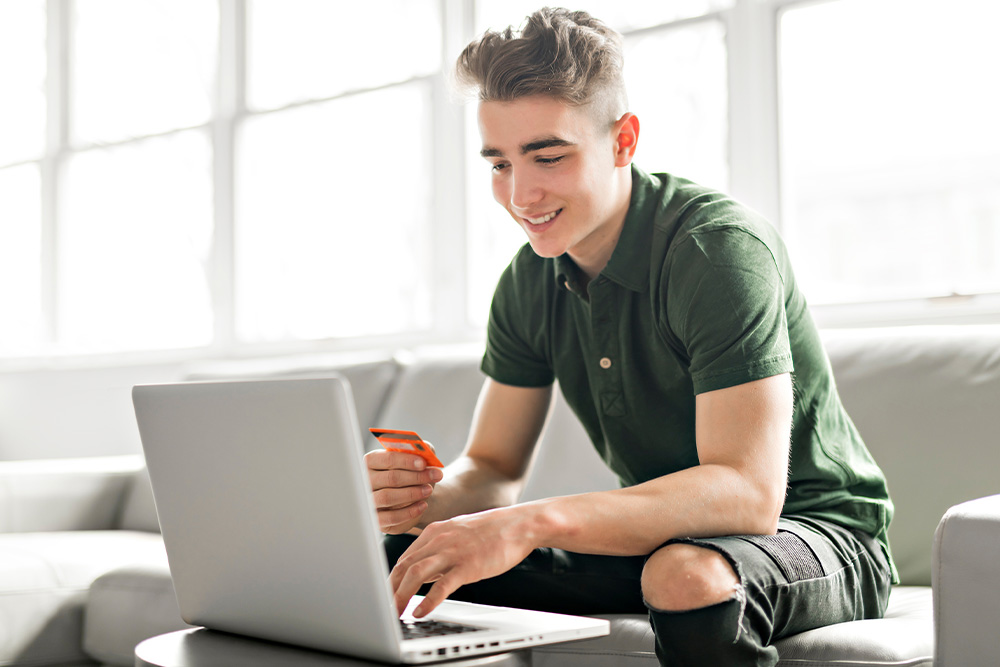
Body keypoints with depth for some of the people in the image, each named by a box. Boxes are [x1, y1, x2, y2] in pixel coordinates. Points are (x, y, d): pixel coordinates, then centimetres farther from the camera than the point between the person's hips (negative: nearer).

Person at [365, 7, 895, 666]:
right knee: (404, 551, -5)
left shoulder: (720, 247, -24)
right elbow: (493, 470, 2)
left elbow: (748, 493, -33)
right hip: (660, 539, 6)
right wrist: (426, 498, -22)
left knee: (687, 573, -39)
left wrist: (532, 522, -43)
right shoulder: (530, 282, -1)